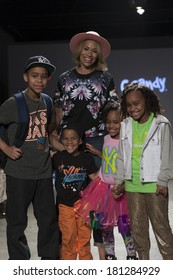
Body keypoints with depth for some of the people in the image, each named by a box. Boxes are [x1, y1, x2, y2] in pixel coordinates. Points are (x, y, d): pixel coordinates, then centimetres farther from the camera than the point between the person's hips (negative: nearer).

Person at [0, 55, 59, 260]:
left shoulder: (48, 102, 5)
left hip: (44, 172, 5)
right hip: (19, 173, -5)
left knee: (49, 219, 13)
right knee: (17, 220, 6)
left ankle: (49, 259, 30)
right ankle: (19, 260, 23)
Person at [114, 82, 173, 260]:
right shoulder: (126, 125, 8)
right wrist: (118, 180, 10)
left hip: (154, 184, -5)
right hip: (132, 185, 5)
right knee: (137, 225, 13)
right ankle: (143, 261, 28)